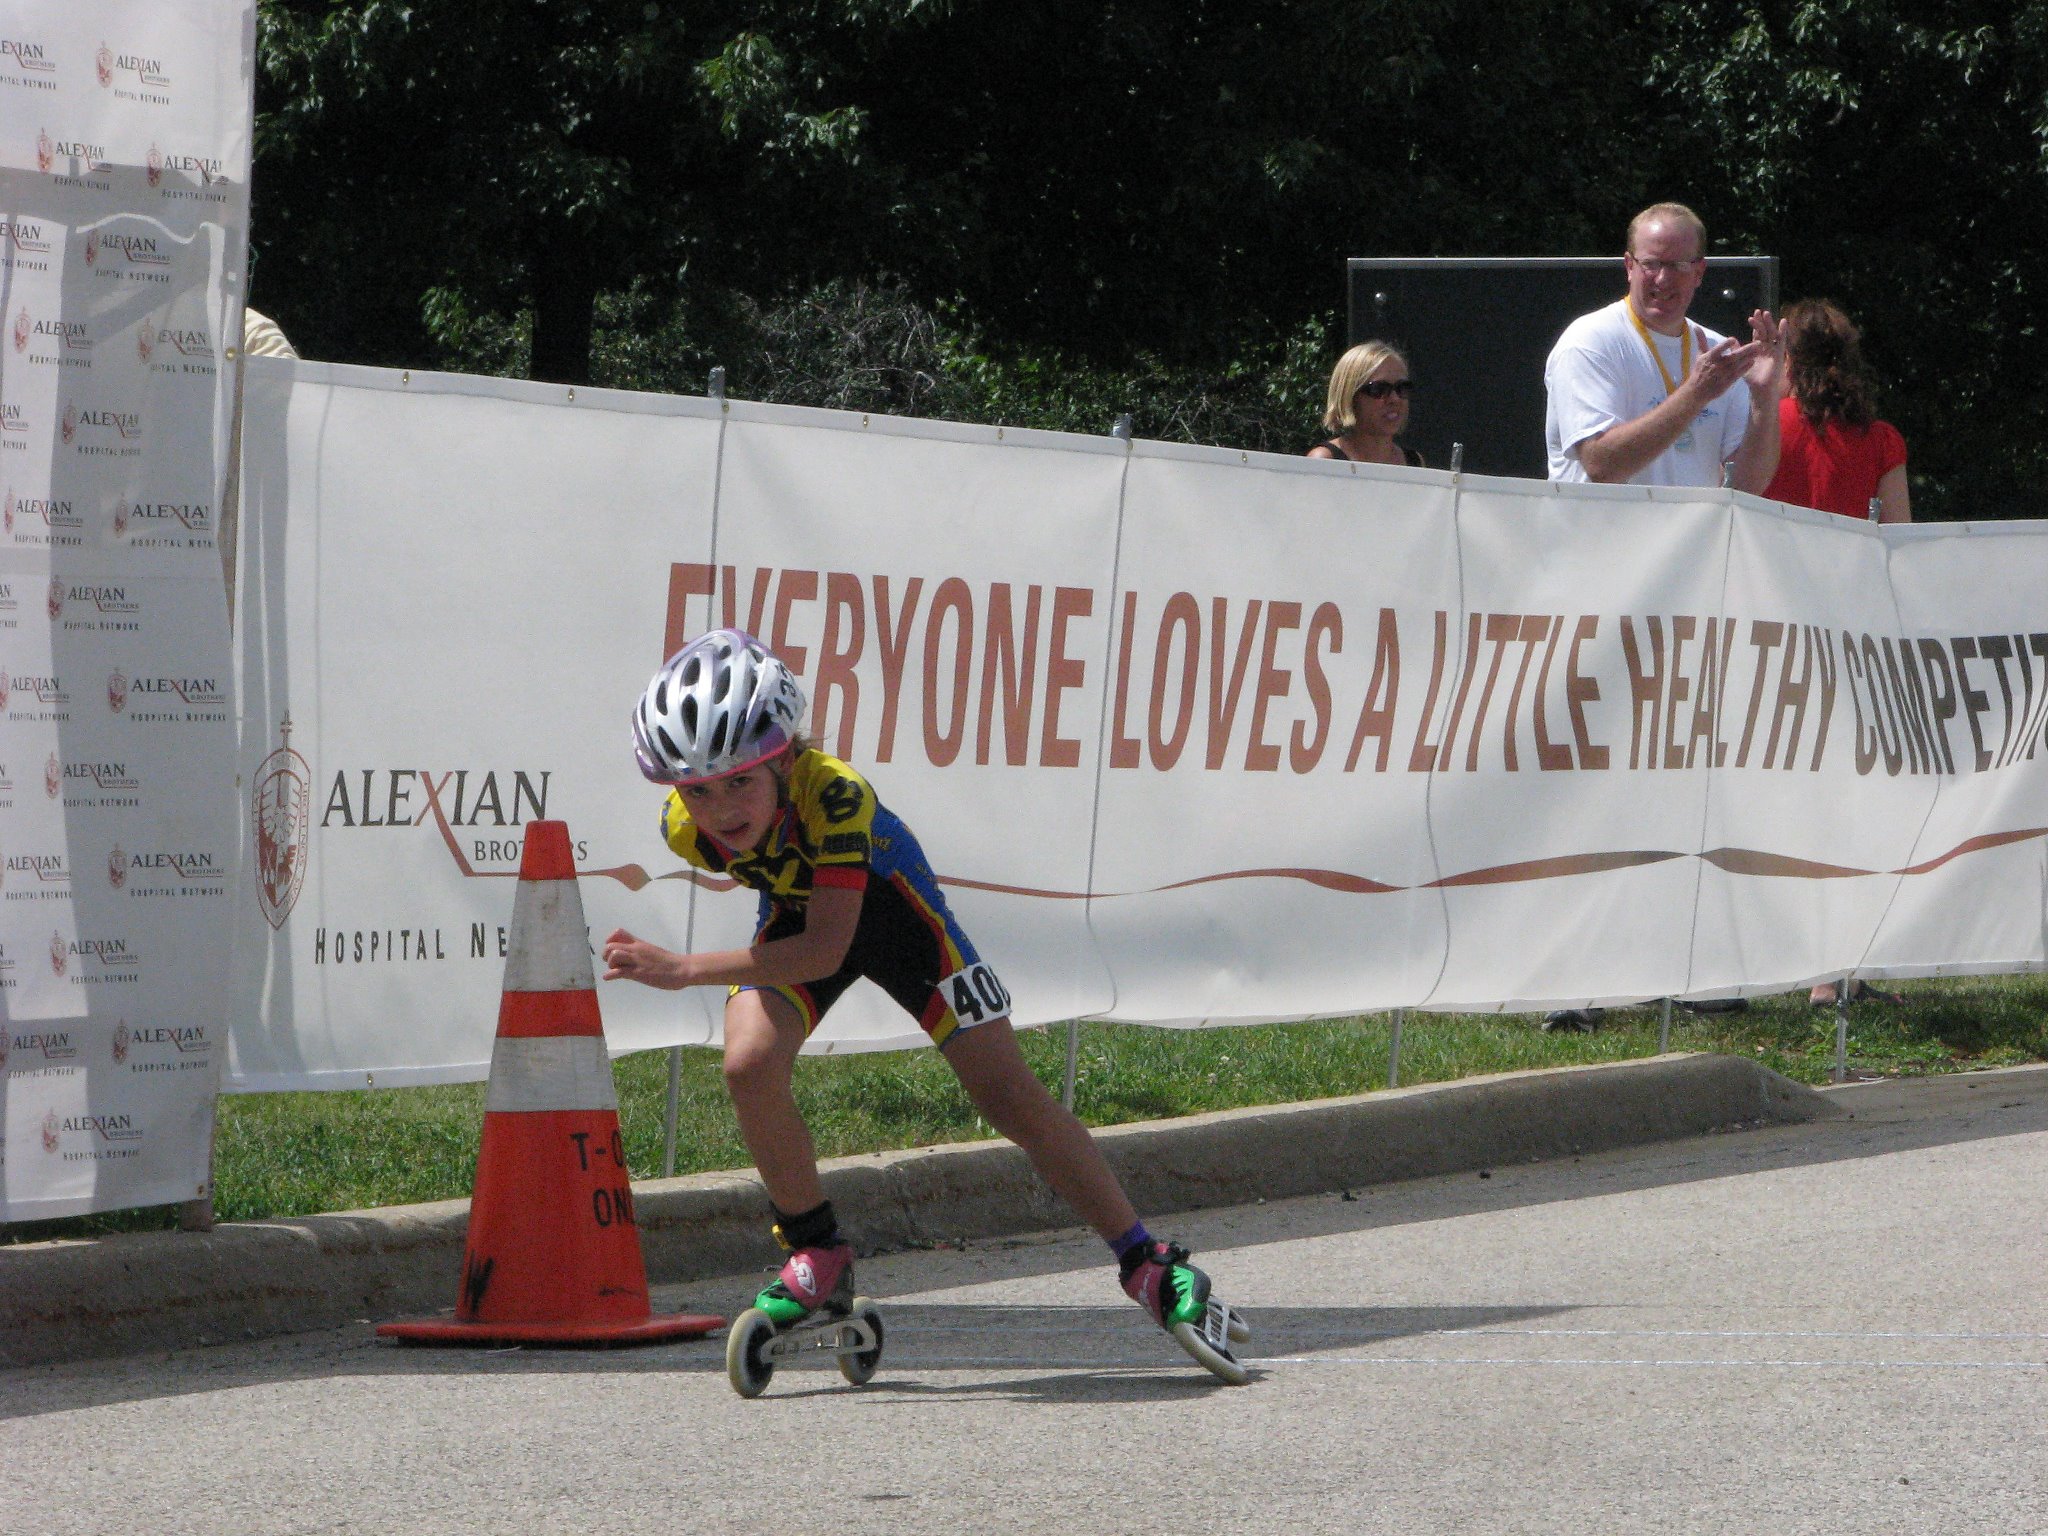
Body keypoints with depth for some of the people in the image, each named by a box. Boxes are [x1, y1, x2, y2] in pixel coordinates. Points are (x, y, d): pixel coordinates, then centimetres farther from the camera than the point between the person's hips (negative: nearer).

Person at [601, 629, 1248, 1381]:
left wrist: (686, 970, -48)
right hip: (793, 910, 3)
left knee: (1011, 1097, -5)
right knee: (749, 1065, -23)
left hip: (886, 903, -3)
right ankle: (818, 1260, -2)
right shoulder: (686, 828, -28)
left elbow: (826, 951, -45)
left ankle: (1151, 1268, 6)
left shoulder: (832, 794, -43)